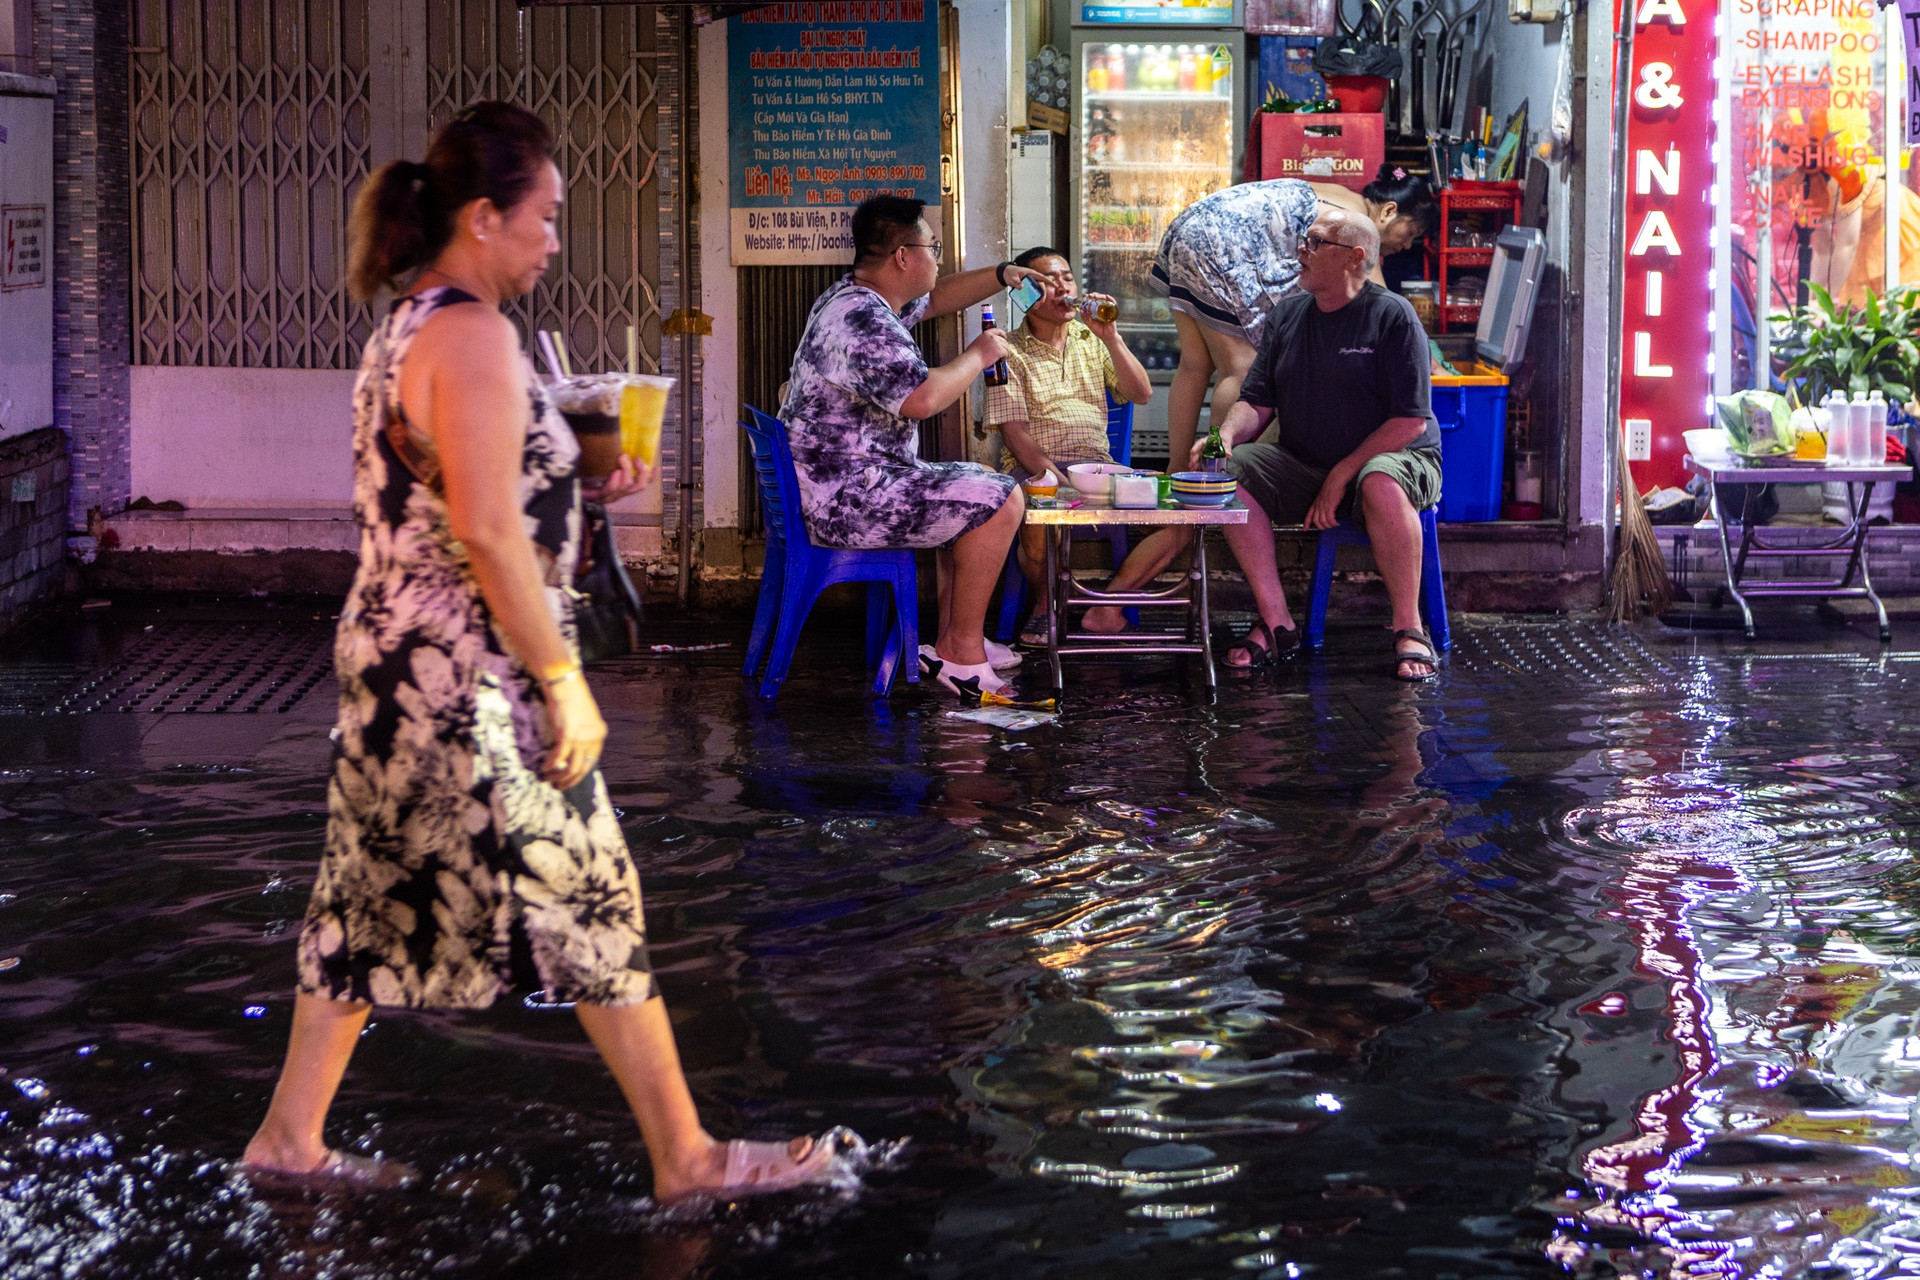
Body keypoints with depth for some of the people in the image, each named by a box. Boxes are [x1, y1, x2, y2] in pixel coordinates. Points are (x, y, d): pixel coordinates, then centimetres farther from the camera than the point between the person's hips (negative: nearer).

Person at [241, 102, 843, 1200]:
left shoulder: (408, 327, 13)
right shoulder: (473, 335, -18)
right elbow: (488, 533, -23)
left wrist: (580, 478, 13)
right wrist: (565, 682, -19)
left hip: (396, 660, 10)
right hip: (472, 677, -10)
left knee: (376, 903, 15)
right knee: (589, 907, -1)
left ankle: (290, 1136, 21)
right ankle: (688, 1157, 9)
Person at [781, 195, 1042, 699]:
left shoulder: (853, 296, 13)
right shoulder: (861, 322, -23)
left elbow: (934, 299, 31)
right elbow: (921, 399, -34)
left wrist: (1000, 275, 19)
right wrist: (978, 356, -17)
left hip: (834, 486, 12)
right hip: (844, 502, -12)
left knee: (977, 484, 26)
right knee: (1000, 500, -13)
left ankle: (952, 641, 22)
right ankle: (962, 651, -4)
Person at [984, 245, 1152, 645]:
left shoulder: (1091, 340, 17)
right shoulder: (1010, 351, 3)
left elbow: (1141, 394, 5)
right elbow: (1016, 435, -7)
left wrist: (1110, 337, -8)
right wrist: (1060, 483, -20)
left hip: (1095, 462, 4)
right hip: (1033, 467, -4)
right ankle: (1044, 603, -7)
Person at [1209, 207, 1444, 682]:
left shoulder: (1392, 316, -9)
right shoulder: (1287, 314, 9)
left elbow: (1411, 420, -14)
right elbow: (1257, 402, 9)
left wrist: (1341, 476, -19)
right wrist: (1226, 435, -15)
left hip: (1396, 457, -6)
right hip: (1304, 465, 6)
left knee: (1381, 484, -41)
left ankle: (1409, 628, -25)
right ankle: (1275, 621, -18)